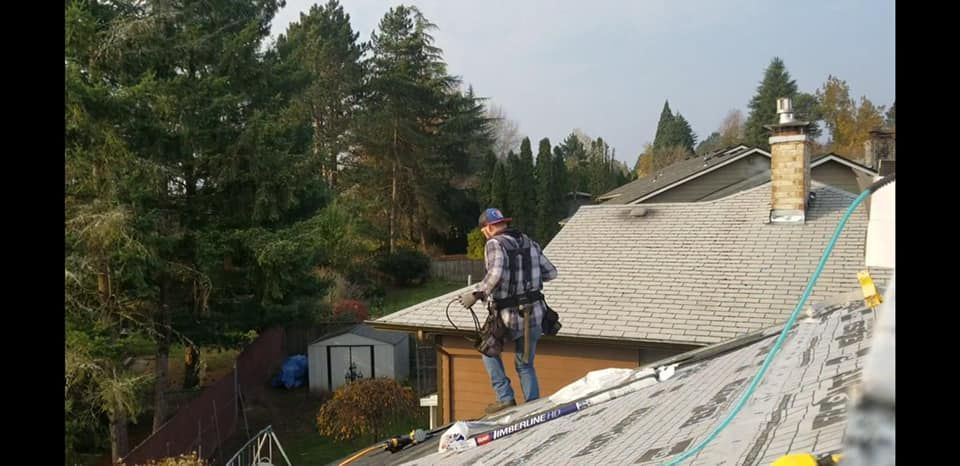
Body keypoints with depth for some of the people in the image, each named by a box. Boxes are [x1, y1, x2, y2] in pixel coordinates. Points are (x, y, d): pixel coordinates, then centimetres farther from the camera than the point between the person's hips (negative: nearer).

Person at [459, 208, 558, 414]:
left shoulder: (495, 244, -9)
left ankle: (505, 398, 14)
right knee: (525, 365, 21)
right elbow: (551, 272, 10)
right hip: (534, 315, 5)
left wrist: (476, 294, -17)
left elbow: (496, 274, -27)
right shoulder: (529, 242, 9)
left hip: (509, 316, -5)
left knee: (489, 350, 23)